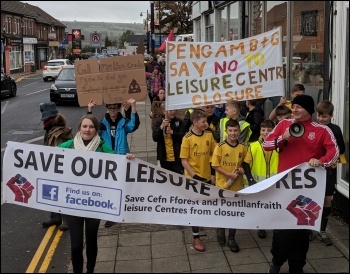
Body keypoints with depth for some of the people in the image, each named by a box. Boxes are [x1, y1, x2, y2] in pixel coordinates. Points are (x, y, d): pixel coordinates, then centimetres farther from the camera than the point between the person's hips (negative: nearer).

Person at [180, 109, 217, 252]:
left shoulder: (209, 135, 0)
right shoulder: (187, 138, -13)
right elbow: (184, 161, -12)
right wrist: (194, 176, -18)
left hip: (207, 177, 4)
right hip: (193, 178, -4)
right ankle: (196, 238, 14)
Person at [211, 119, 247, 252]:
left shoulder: (242, 147, -1)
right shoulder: (220, 146, -11)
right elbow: (215, 165, -11)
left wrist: (242, 170, -8)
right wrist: (229, 174, -18)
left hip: (237, 184, 3)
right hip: (223, 184, -3)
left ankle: (231, 238, 22)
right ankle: (220, 229, 39)